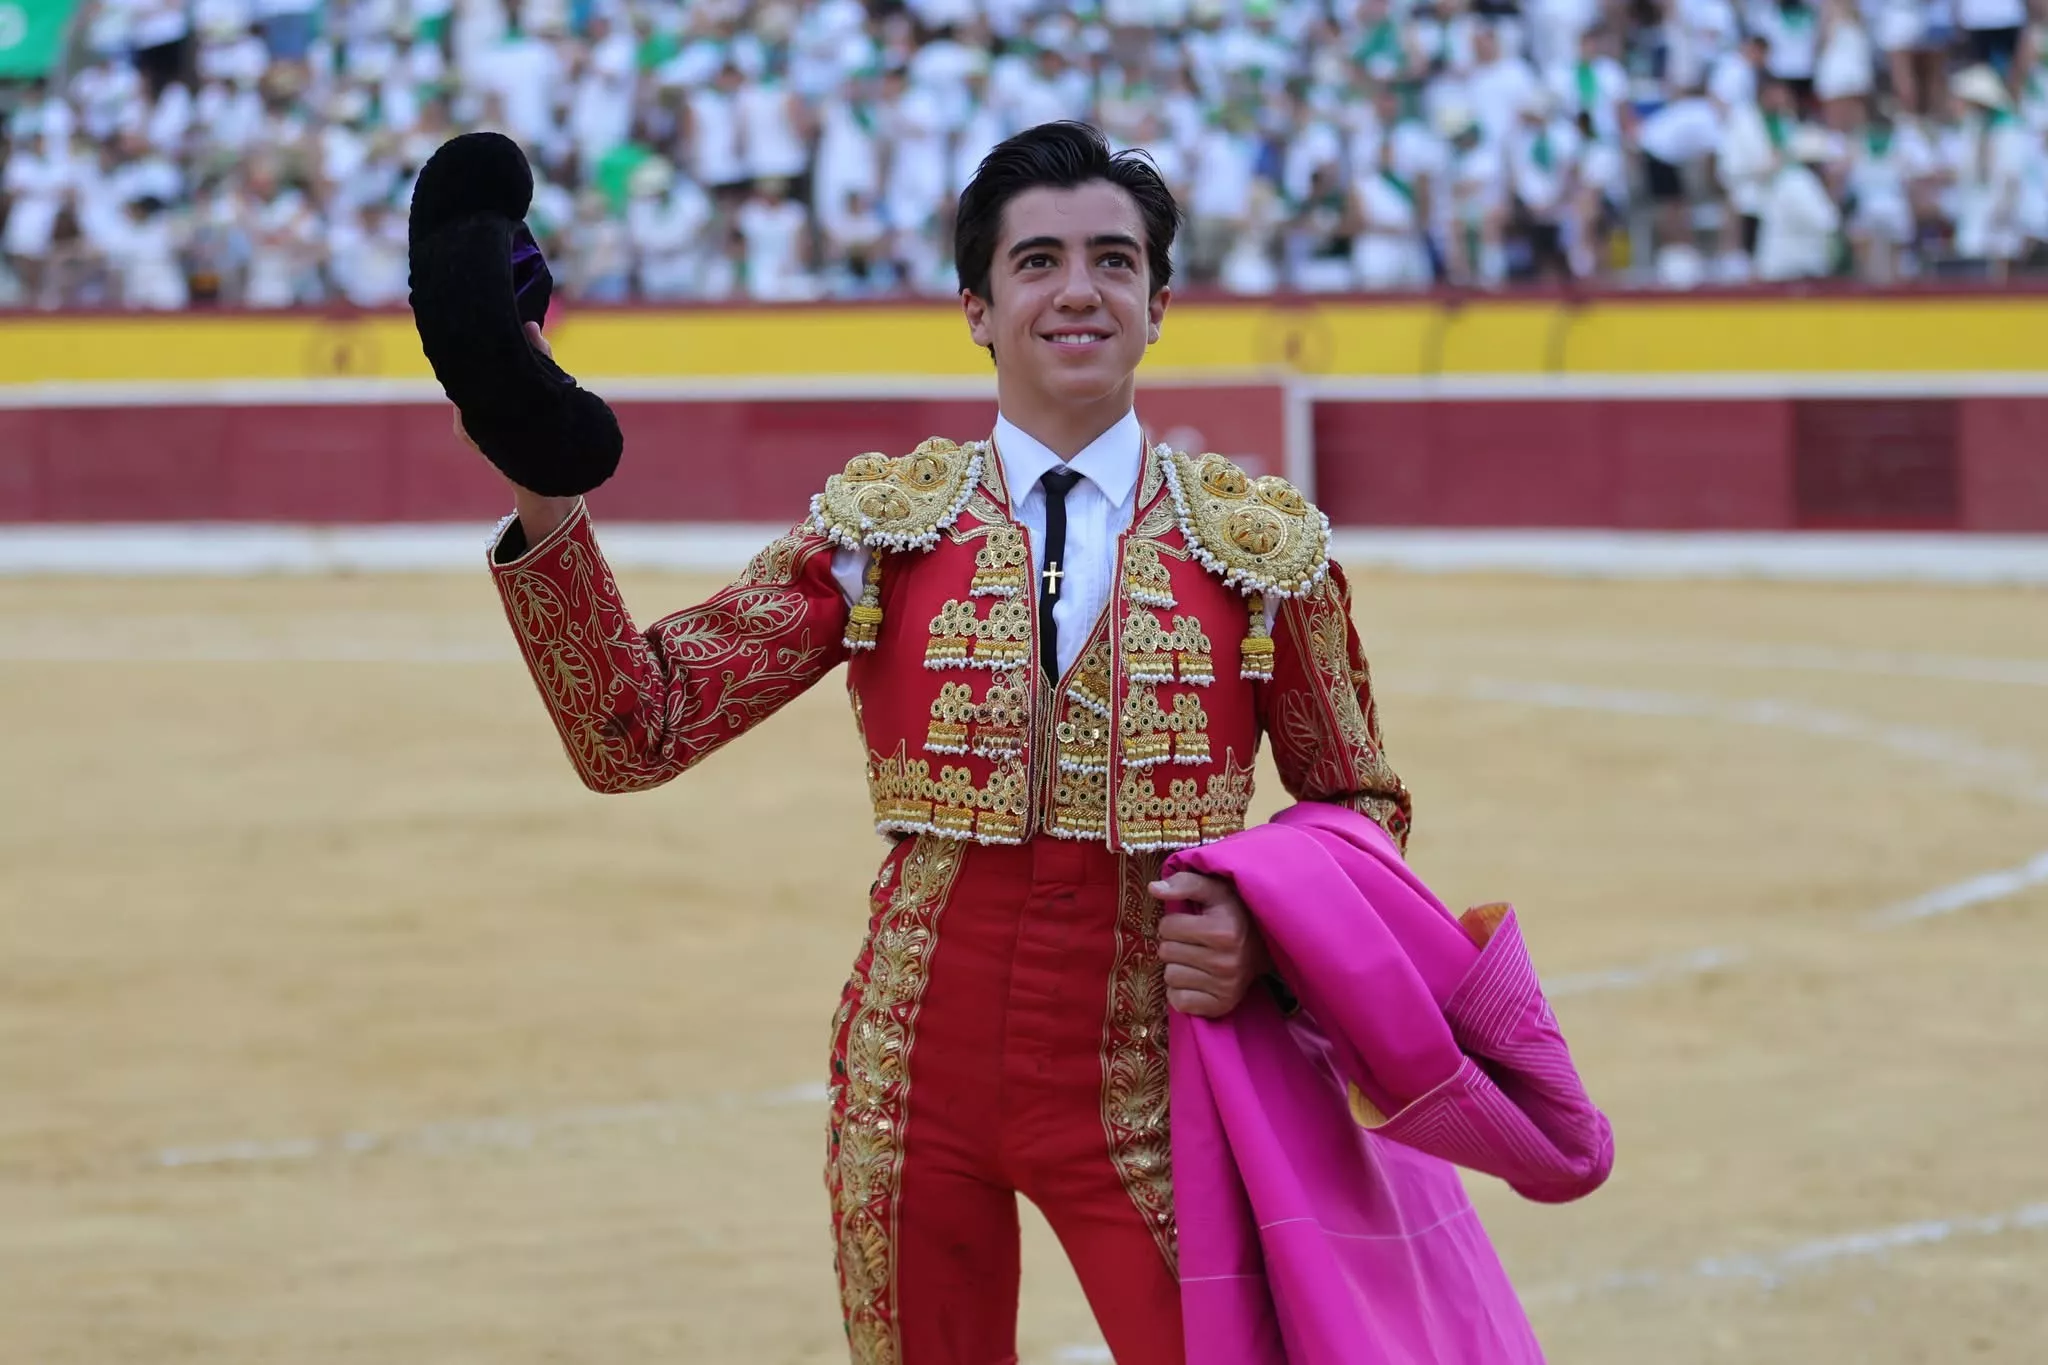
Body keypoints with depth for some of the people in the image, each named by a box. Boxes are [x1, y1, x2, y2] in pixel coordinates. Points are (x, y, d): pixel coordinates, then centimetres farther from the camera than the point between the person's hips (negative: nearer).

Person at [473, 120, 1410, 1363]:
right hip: (917, 1089, 1)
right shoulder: (880, 527, 2)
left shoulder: (1263, 546, 1)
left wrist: (1268, 936, -11)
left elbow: (1362, 805, 10)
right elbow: (635, 734, -5)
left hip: (1145, 1088, -1)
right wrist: (546, 504, -18)